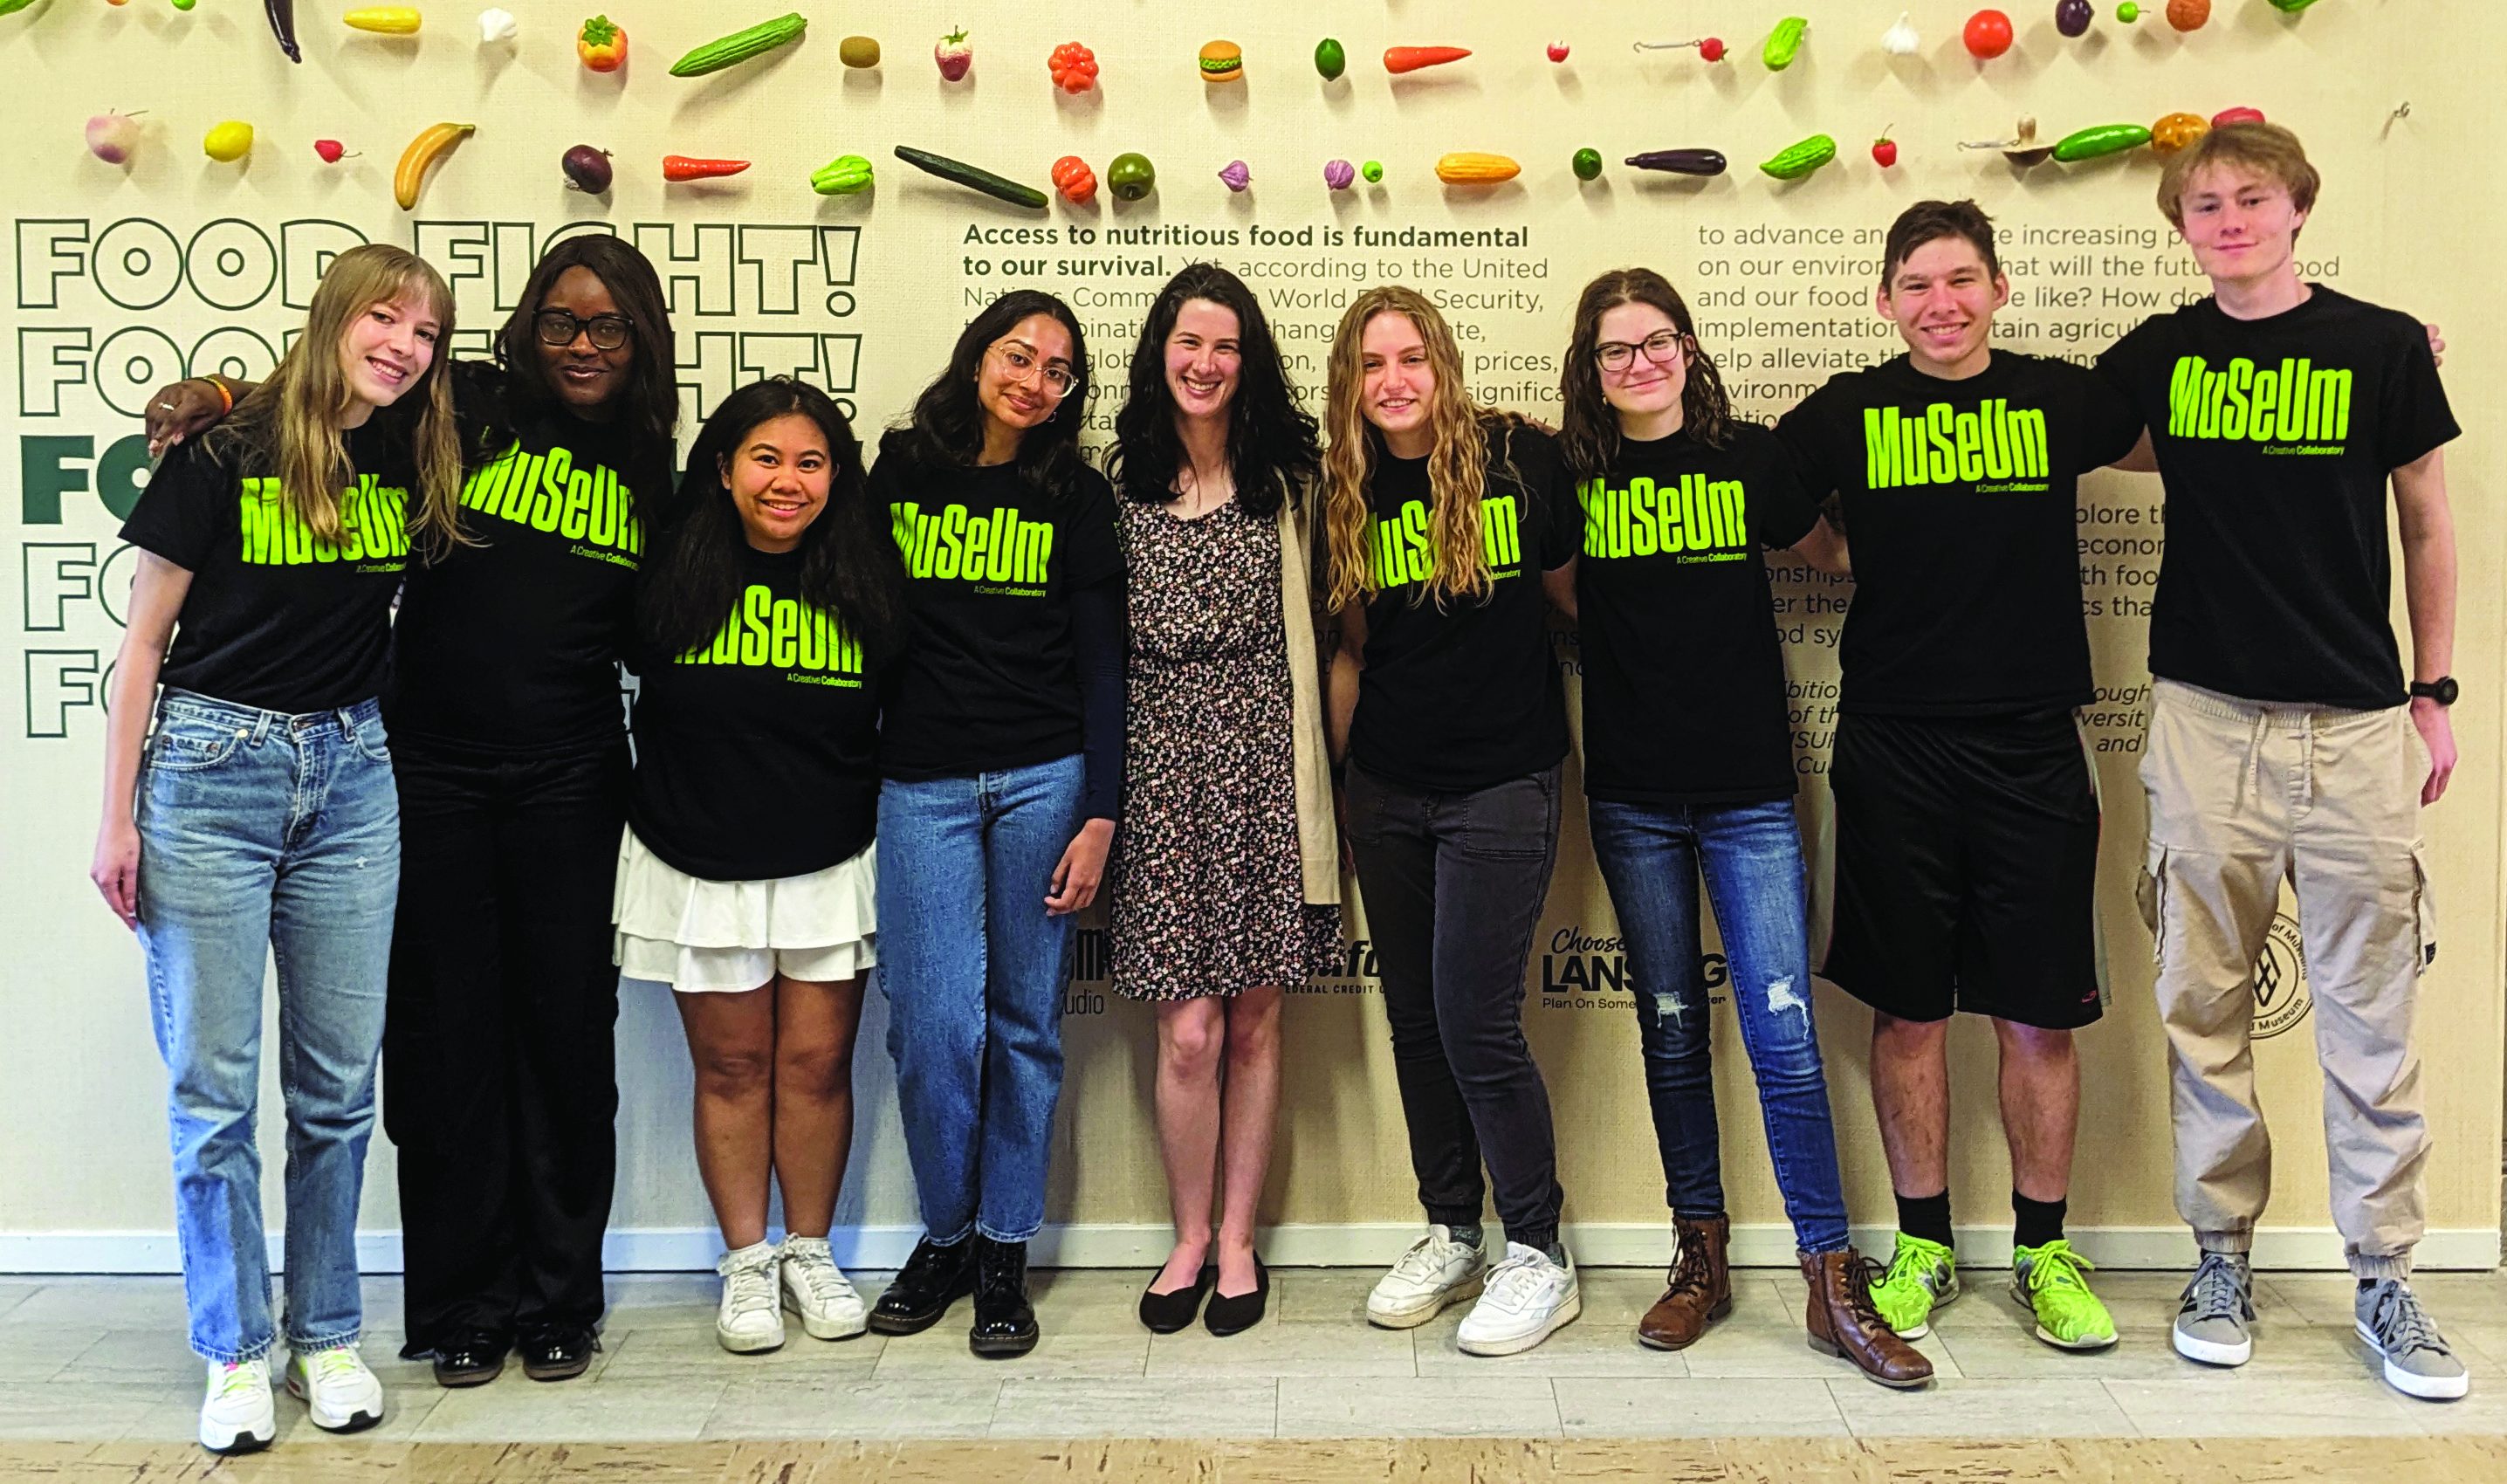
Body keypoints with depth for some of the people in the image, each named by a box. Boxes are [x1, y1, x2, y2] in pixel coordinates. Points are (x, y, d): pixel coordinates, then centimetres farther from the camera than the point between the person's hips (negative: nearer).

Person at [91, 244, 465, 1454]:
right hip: (208, 769, -3)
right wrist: (116, 819, -4)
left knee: (337, 1082, 8)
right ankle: (235, 1353, 16)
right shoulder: (225, 451, -6)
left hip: (351, 778, 4)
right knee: (213, 1087, 1)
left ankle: (328, 1337, 21)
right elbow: (145, 639, -3)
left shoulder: (416, 462, 4)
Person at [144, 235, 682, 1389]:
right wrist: (214, 394, -13)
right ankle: (460, 1303, 19)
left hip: (566, 783, 2)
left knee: (565, 1025, 6)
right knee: (447, 1028, 4)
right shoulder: (466, 412, 0)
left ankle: (557, 1298, 20)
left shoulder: (652, 474, 8)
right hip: (432, 769, -1)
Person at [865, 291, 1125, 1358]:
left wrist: (1098, 816, -5)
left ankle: (1004, 1250, 17)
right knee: (932, 1022, -4)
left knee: (1025, 1022, 4)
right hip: (920, 783, 0)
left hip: (1043, 782, 0)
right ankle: (944, 1233, 18)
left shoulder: (1078, 497, 6)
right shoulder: (898, 472, 8)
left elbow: (1101, 664, 3)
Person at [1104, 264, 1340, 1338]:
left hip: (1259, 760, 0)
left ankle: (1236, 1239, 21)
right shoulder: (1120, 485, 8)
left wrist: (1310, 788, 0)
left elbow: (1305, 636, 5)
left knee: (1254, 1019, 5)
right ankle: (1189, 1239, 18)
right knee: (1187, 1029, -2)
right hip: (1158, 764, 0)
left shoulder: (1285, 480, 7)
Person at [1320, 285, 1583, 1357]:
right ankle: (1450, 1236, 28)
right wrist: (1330, 772, 13)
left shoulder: (1519, 459, -7)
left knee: (1476, 1021, -6)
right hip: (1388, 792, 5)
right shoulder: (1346, 495, 5)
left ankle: (1539, 1256, 12)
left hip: (1502, 785, -4)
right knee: (1415, 1022, 11)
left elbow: (1575, 591, 2)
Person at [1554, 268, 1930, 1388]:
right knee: (1671, 1029, 10)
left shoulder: (1749, 458, 1)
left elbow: (1831, 555, 15)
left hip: (1749, 789, -1)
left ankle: (1834, 1282, 6)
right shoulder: (1571, 474, 2)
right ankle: (1701, 1257, 23)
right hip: (1631, 793, 1)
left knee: (1782, 1028, -5)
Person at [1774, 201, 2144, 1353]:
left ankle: (2045, 1251, 22)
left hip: (2032, 748, 1)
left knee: (2039, 1011, 6)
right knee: (1909, 1008, 7)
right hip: (1893, 749, 0)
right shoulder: (1847, 414, 4)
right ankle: (1922, 1246, 22)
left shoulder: (2060, 399, 5)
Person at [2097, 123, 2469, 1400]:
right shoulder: (2157, 357, 5)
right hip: (2206, 718, 1)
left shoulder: (2384, 349, 1)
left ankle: (2384, 1276, 19)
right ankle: (2222, 1256, 21)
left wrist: (2434, 690, 8)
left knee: (2369, 1009, 5)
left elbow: (2426, 528, 8)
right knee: (2206, 1004, 7)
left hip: (2356, 721, -1)